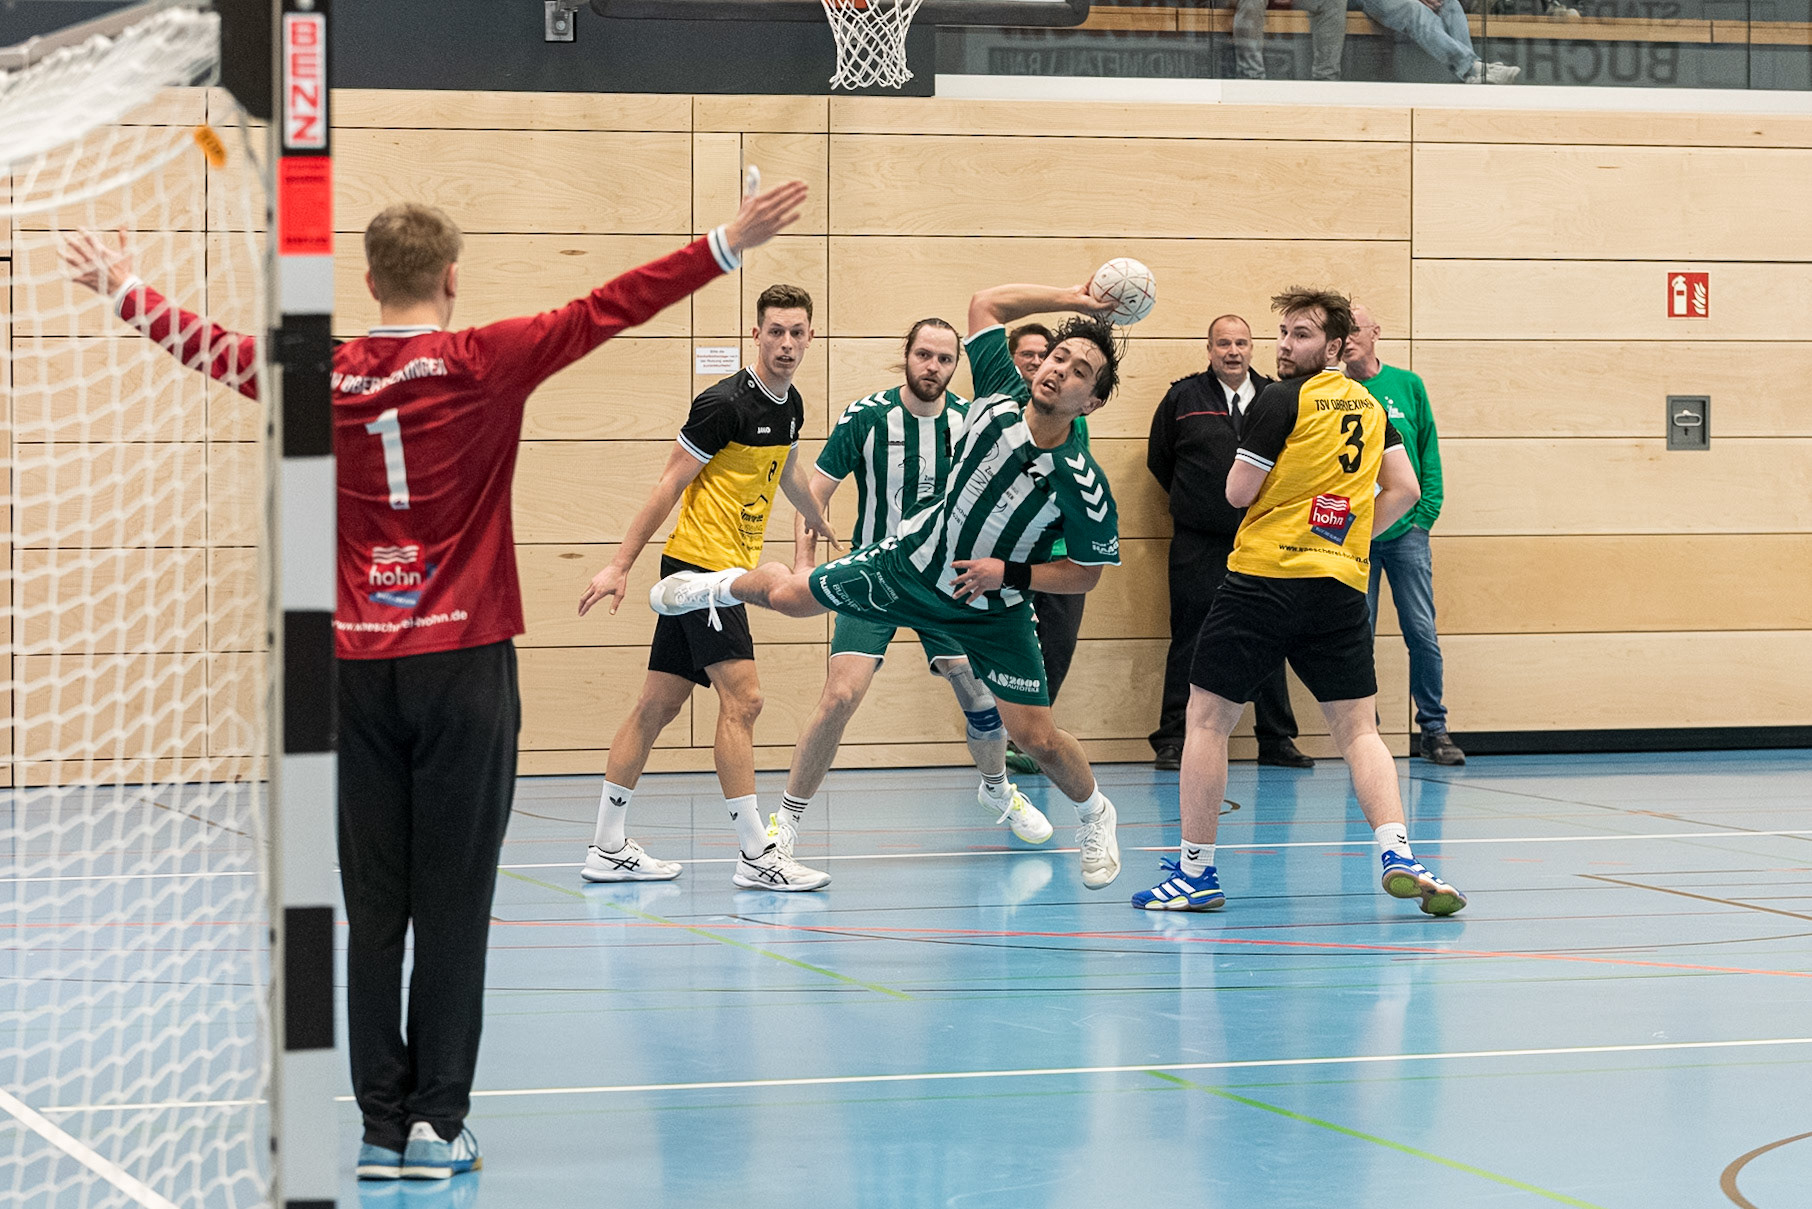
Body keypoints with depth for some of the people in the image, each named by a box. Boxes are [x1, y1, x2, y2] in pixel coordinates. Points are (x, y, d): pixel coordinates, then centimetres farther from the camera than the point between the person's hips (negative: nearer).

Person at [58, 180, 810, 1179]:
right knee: (453, 903, 1)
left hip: (356, 667, 3)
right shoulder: (484, 363, -6)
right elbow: (607, 311, -10)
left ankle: (383, 1123, 7)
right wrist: (727, 245, -9)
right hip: (464, 663, -3)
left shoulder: (326, 377, 3)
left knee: (373, 906, 6)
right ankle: (437, 1122, 0)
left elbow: (209, 346, 17)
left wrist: (122, 288, 33)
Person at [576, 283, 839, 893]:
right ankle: (755, 854, -12)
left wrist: (821, 523, 49)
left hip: (729, 569, 9)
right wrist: (620, 565, -14)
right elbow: (669, 486, -13)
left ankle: (609, 847, 12)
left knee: (658, 704, 10)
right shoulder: (725, 403, -15)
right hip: (700, 561, -9)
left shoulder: (790, 406, 11)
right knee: (742, 698, -13)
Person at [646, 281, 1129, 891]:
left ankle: (1094, 814, 30)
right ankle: (731, 585, 50)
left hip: (994, 607, -3)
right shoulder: (1000, 399, -22)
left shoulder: (1083, 484, -29)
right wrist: (1075, 300, -17)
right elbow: (986, 302, -9)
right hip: (917, 561, 3)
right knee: (787, 594, 11)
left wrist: (1009, 573, -25)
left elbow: (1088, 572, -15)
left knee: (1038, 738, -4)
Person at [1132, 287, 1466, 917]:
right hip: (1343, 583, 5)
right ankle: (1397, 853, -12)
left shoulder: (1281, 400, -8)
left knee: (1207, 719, 5)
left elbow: (1238, 492, -6)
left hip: (1265, 576, -5)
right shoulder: (1369, 405, 12)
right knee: (1358, 728, 7)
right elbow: (1403, 490, 15)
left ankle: (1195, 872, 7)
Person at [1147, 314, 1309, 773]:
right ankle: (1174, 740, 4)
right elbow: (1158, 459, 13)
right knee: (1190, 641, 0)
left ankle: (1276, 739, 13)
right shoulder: (1183, 398, 2)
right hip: (1197, 545, -2)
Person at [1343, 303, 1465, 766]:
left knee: (1422, 633, -2)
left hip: (1406, 532, 1)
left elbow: (1429, 453, 9)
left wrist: (1425, 515, 0)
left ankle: (1433, 729, 7)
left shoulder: (1407, 386, 7)